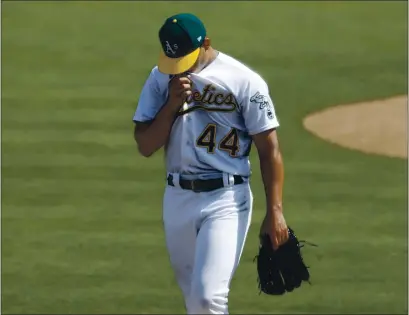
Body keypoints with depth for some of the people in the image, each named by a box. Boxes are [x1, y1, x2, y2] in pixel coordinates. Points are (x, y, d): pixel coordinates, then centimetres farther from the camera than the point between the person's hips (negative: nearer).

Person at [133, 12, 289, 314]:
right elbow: (145, 146, 1)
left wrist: (275, 212, -12)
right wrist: (172, 103, -13)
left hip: (226, 199, -5)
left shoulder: (243, 80, -8)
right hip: (177, 198, 5)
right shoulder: (160, 78, 5)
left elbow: (269, 148, -6)